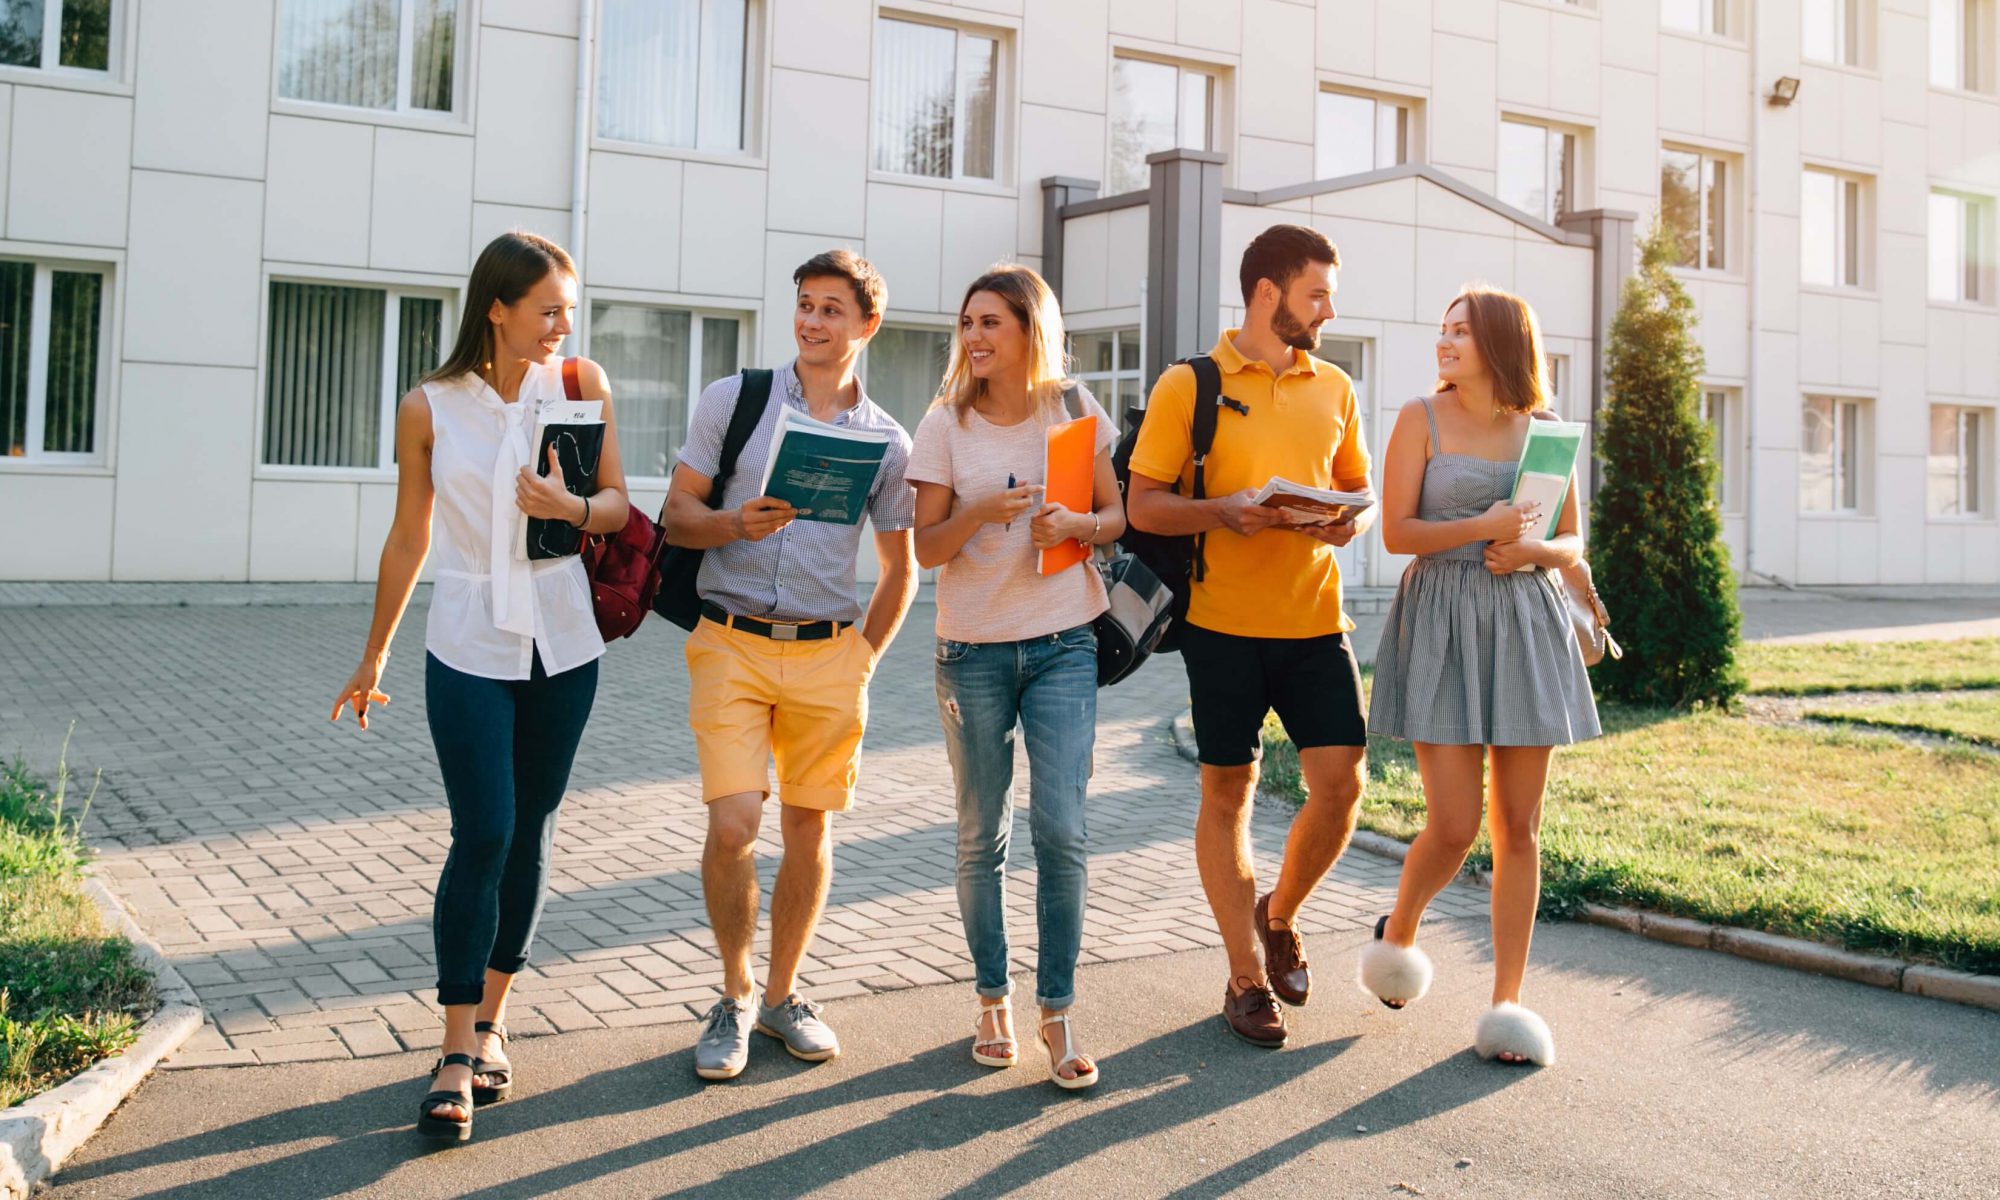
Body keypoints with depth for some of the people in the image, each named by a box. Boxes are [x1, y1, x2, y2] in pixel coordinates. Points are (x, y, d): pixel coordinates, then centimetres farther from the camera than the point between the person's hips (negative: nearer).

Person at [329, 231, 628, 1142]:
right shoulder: (429, 409, -3)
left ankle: (490, 1022, 24)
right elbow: (409, 538, 6)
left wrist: (572, 509, -21)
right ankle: (457, 1057, -1)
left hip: (562, 645, 2)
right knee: (481, 837, -9)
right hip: (469, 647, -2)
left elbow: (618, 504, 3)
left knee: (531, 835, 9)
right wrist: (373, 658, 13)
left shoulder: (580, 384, 0)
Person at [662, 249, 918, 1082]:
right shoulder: (733, 400, 4)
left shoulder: (886, 440, 8)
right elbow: (676, 514, 4)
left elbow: (900, 569, 15)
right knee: (732, 825, -11)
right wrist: (737, 523, -16)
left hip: (826, 653, 2)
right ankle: (733, 996, 12)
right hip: (731, 644, -2)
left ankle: (782, 993, 26)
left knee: (809, 828, 7)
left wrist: (863, 658, 6)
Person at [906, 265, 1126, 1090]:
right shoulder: (947, 422, 1)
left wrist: (1077, 524, -13)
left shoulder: (1073, 410, 4)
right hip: (973, 649, 0)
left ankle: (1057, 1012, 5)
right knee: (982, 836, 7)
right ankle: (992, 1000, 22)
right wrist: (982, 511, -20)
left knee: (1061, 829, -7)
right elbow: (925, 548, -1)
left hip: (1063, 645, 0)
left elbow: (1117, 517, 9)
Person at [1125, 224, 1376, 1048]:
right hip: (1224, 623, -3)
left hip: (1315, 618, 4)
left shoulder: (1334, 389, 11)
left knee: (1341, 783, -3)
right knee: (1228, 793, 5)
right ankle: (1246, 979, 18)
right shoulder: (1188, 386, -2)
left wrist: (1352, 522, -5)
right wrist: (1224, 510, -20)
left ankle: (1278, 917, 26)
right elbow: (1142, 506, -3)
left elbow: (1360, 492, 19)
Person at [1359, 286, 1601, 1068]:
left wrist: (1532, 550, -9)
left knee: (1518, 826, 3)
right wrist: (1481, 528, -16)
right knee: (1453, 826, -7)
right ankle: (1398, 931, 24)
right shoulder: (1421, 418, 1)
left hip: (1526, 626, 3)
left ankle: (1507, 1001, 13)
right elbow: (1396, 533, -4)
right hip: (1442, 625, -3)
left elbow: (1571, 542, 12)